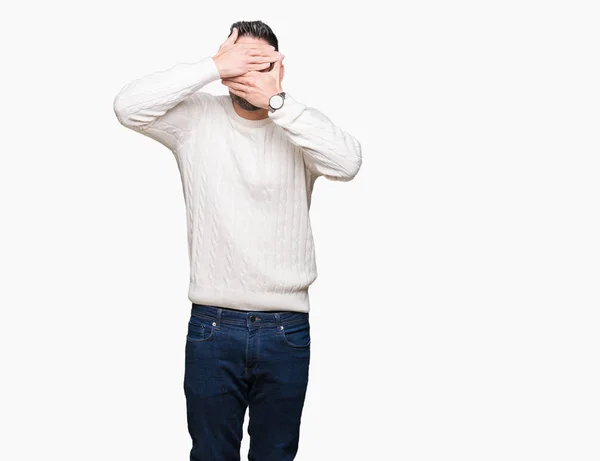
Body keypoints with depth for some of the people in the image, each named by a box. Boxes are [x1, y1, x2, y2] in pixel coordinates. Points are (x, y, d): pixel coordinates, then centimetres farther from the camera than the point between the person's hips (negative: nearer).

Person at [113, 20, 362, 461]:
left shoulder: (300, 126, 0)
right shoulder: (197, 118, 0)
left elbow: (348, 162, -19)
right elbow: (128, 106, -15)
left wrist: (277, 100, -22)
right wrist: (212, 66, -17)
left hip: (287, 328, 1)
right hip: (212, 326, 0)